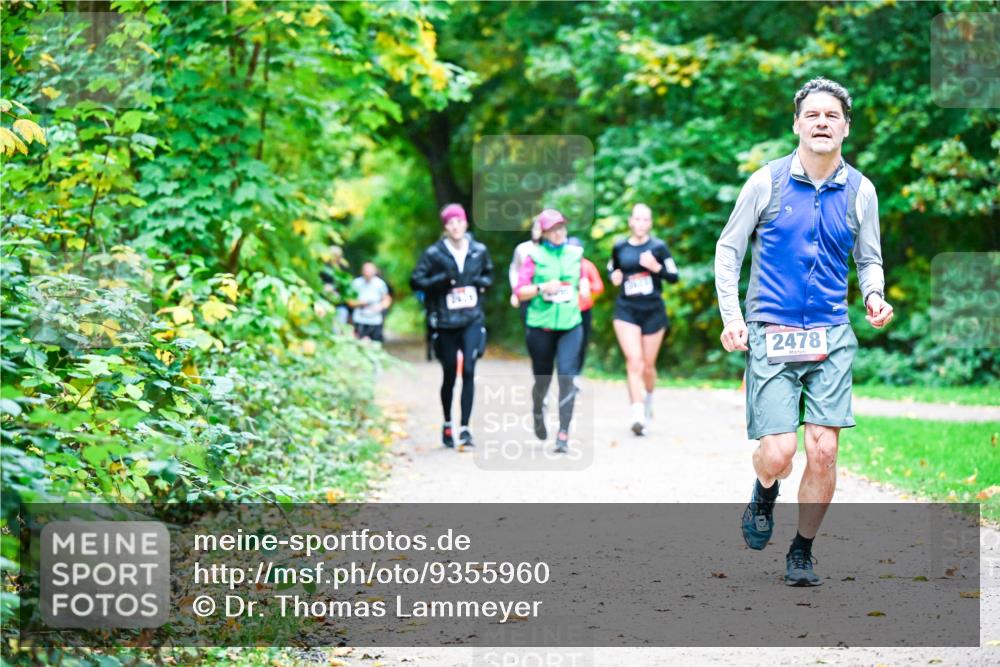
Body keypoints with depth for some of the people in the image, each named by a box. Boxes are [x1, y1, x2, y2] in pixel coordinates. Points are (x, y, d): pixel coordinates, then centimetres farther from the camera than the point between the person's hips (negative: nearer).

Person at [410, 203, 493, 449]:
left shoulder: (479, 251, 5)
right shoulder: (434, 254, -3)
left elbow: (489, 274, 22)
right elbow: (416, 281, -3)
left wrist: (482, 282, 0)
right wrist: (442, 280, -16)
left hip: (472, 320, 1)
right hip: (445, 322, -1)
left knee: (469, 371, -12)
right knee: (449, 375, 9)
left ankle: (465, 428, -11)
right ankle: (447, 425, 29)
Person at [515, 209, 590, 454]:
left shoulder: (575, 254, 8)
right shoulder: (534, 256, -2)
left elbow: (583, 277, 26)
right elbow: (520, 291, -4)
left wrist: (584, 285, 5)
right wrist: (542, 288, -19)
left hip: (570, 325, 1)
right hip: (540, 325, -1)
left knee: (567, 375, -13)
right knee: (543, 378, 9)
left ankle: (563, 433, -13)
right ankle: (538, 411, 43)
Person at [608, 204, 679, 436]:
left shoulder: (658, 247, -2)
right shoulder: (619, 248, 4)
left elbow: (674, 276, -2)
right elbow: (612, 269, 21)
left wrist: (657, 268, -20)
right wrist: (614, 277, -1)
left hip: (653, 311, 0)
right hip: (626, 310, 0)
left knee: (648, 365, 10)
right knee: (634, 362, -14)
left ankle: (648, 399, 40)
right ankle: (638, 416, -20)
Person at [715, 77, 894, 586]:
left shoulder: (860, 191, 6)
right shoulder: (768, 182, -1)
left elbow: (869, 260, 18)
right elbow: (728, 248, 6)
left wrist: (874, 297, -4)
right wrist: (731, 316, -4)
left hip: (831, 337, 2)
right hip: (771, 335, -2)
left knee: (822, 452, -5)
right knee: (778, 454, -11)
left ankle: (802, 552, 14)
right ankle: (764, 496, 25)